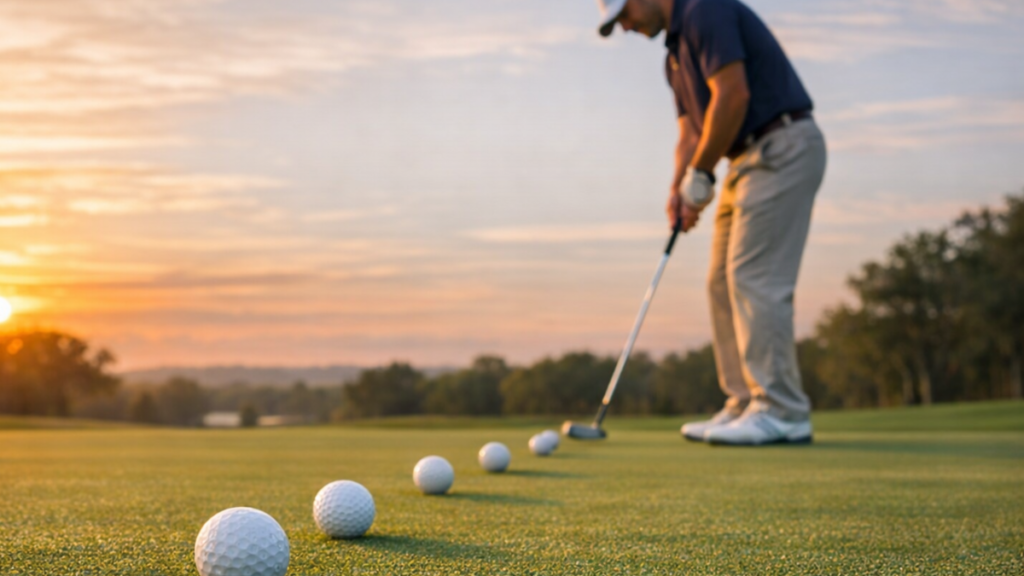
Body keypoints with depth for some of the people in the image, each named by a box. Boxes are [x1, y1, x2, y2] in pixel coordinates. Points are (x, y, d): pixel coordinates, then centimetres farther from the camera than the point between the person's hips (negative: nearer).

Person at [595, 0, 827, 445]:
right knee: (724, 283, 8)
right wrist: (679, 190, 0)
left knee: (755, 278, -13)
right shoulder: (676, 52, 19)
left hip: (782, 149, -10)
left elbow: (733, 95, -21)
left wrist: (701, 174, -14)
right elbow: (691, 131, 17)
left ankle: (781, 412, -9)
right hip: (750, 158, 10)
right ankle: (745, 405, 11)